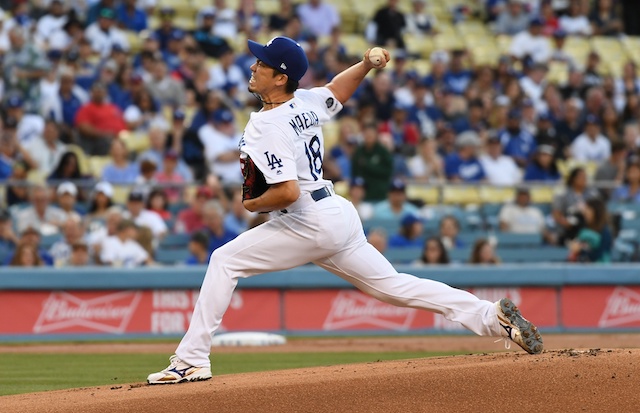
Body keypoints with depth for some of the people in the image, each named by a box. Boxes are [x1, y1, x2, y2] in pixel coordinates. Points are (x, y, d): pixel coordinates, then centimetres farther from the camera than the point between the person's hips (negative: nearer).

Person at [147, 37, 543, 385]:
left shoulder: (267, 127, -18)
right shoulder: (308, 102, 8)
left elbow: (287, 192, -26)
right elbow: (337, 89, 31)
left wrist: (253, 204, -8)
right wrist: (366, 64, 14)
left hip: (308, 224, -9)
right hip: (339, 215, 9)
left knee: (225, 261, -4)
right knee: (393, 285, 13)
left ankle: (192, 360, -8)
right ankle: (495, 316, 6)